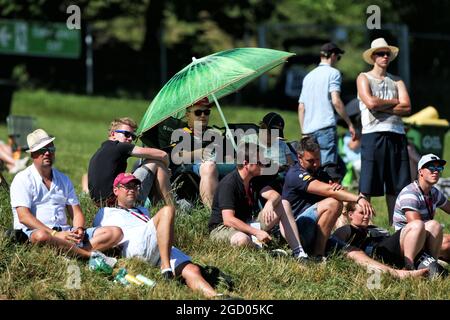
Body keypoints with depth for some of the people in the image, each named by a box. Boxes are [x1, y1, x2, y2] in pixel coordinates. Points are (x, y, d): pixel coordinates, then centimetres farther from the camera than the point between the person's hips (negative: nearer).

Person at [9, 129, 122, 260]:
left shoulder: (63, 179, 21)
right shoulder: (23, 179, 1)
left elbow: (76, 212, 18)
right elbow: (24, 217, -11)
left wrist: (79, 229, -8)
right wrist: (55, 234, -23)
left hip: (64, 232, 6)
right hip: (34, 231, -6)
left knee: (115, 233, -10)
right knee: (41, 236, -44)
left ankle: (72, 252, -33)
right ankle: (91, 254, -32)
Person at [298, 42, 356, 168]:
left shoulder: (308, 76, 20)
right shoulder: (333, 73, 0)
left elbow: (301, 107, 17)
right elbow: (335, 101, -11)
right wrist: (349, 124, -7)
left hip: (309, 129, 7)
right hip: (326, 126, -7)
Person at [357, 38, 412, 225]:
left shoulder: (396, 81, 19)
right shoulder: (364, 78, 8)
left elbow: (407, 108, 3)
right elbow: (370, 103, -10)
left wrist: (381, 107, -6)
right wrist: (395, 102, 2)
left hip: (396, 135, 4)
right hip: (373, 134, -4)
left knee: (396, 186, 3)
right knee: (367, 187, -7)